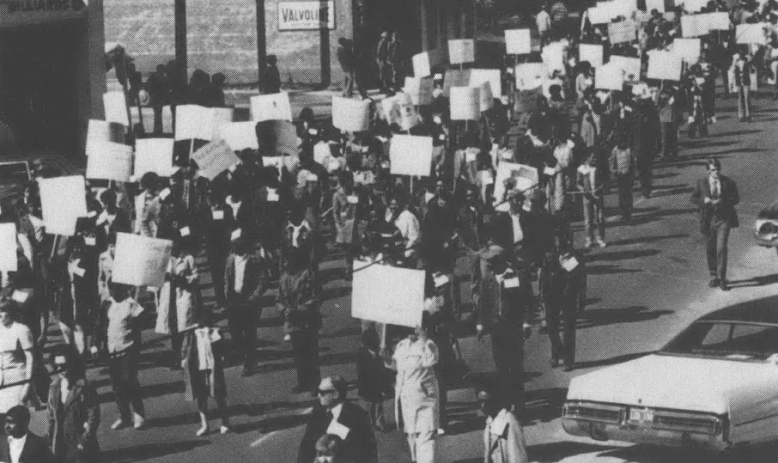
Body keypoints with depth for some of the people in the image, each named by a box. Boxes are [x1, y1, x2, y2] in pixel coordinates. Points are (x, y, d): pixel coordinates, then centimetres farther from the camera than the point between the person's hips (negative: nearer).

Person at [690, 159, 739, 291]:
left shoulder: (728, 183, -2)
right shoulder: (702, 183, 2)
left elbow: (736, 199, 0)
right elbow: (693, 198, 7)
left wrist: (722, 201, -17)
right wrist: (703, 201, -15)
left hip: (724, 219, -2)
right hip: (708, 220, 2)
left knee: (721, 248, -11)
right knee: (711, 249, 10)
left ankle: (721, 279, -5)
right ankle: (713, 276, 24)